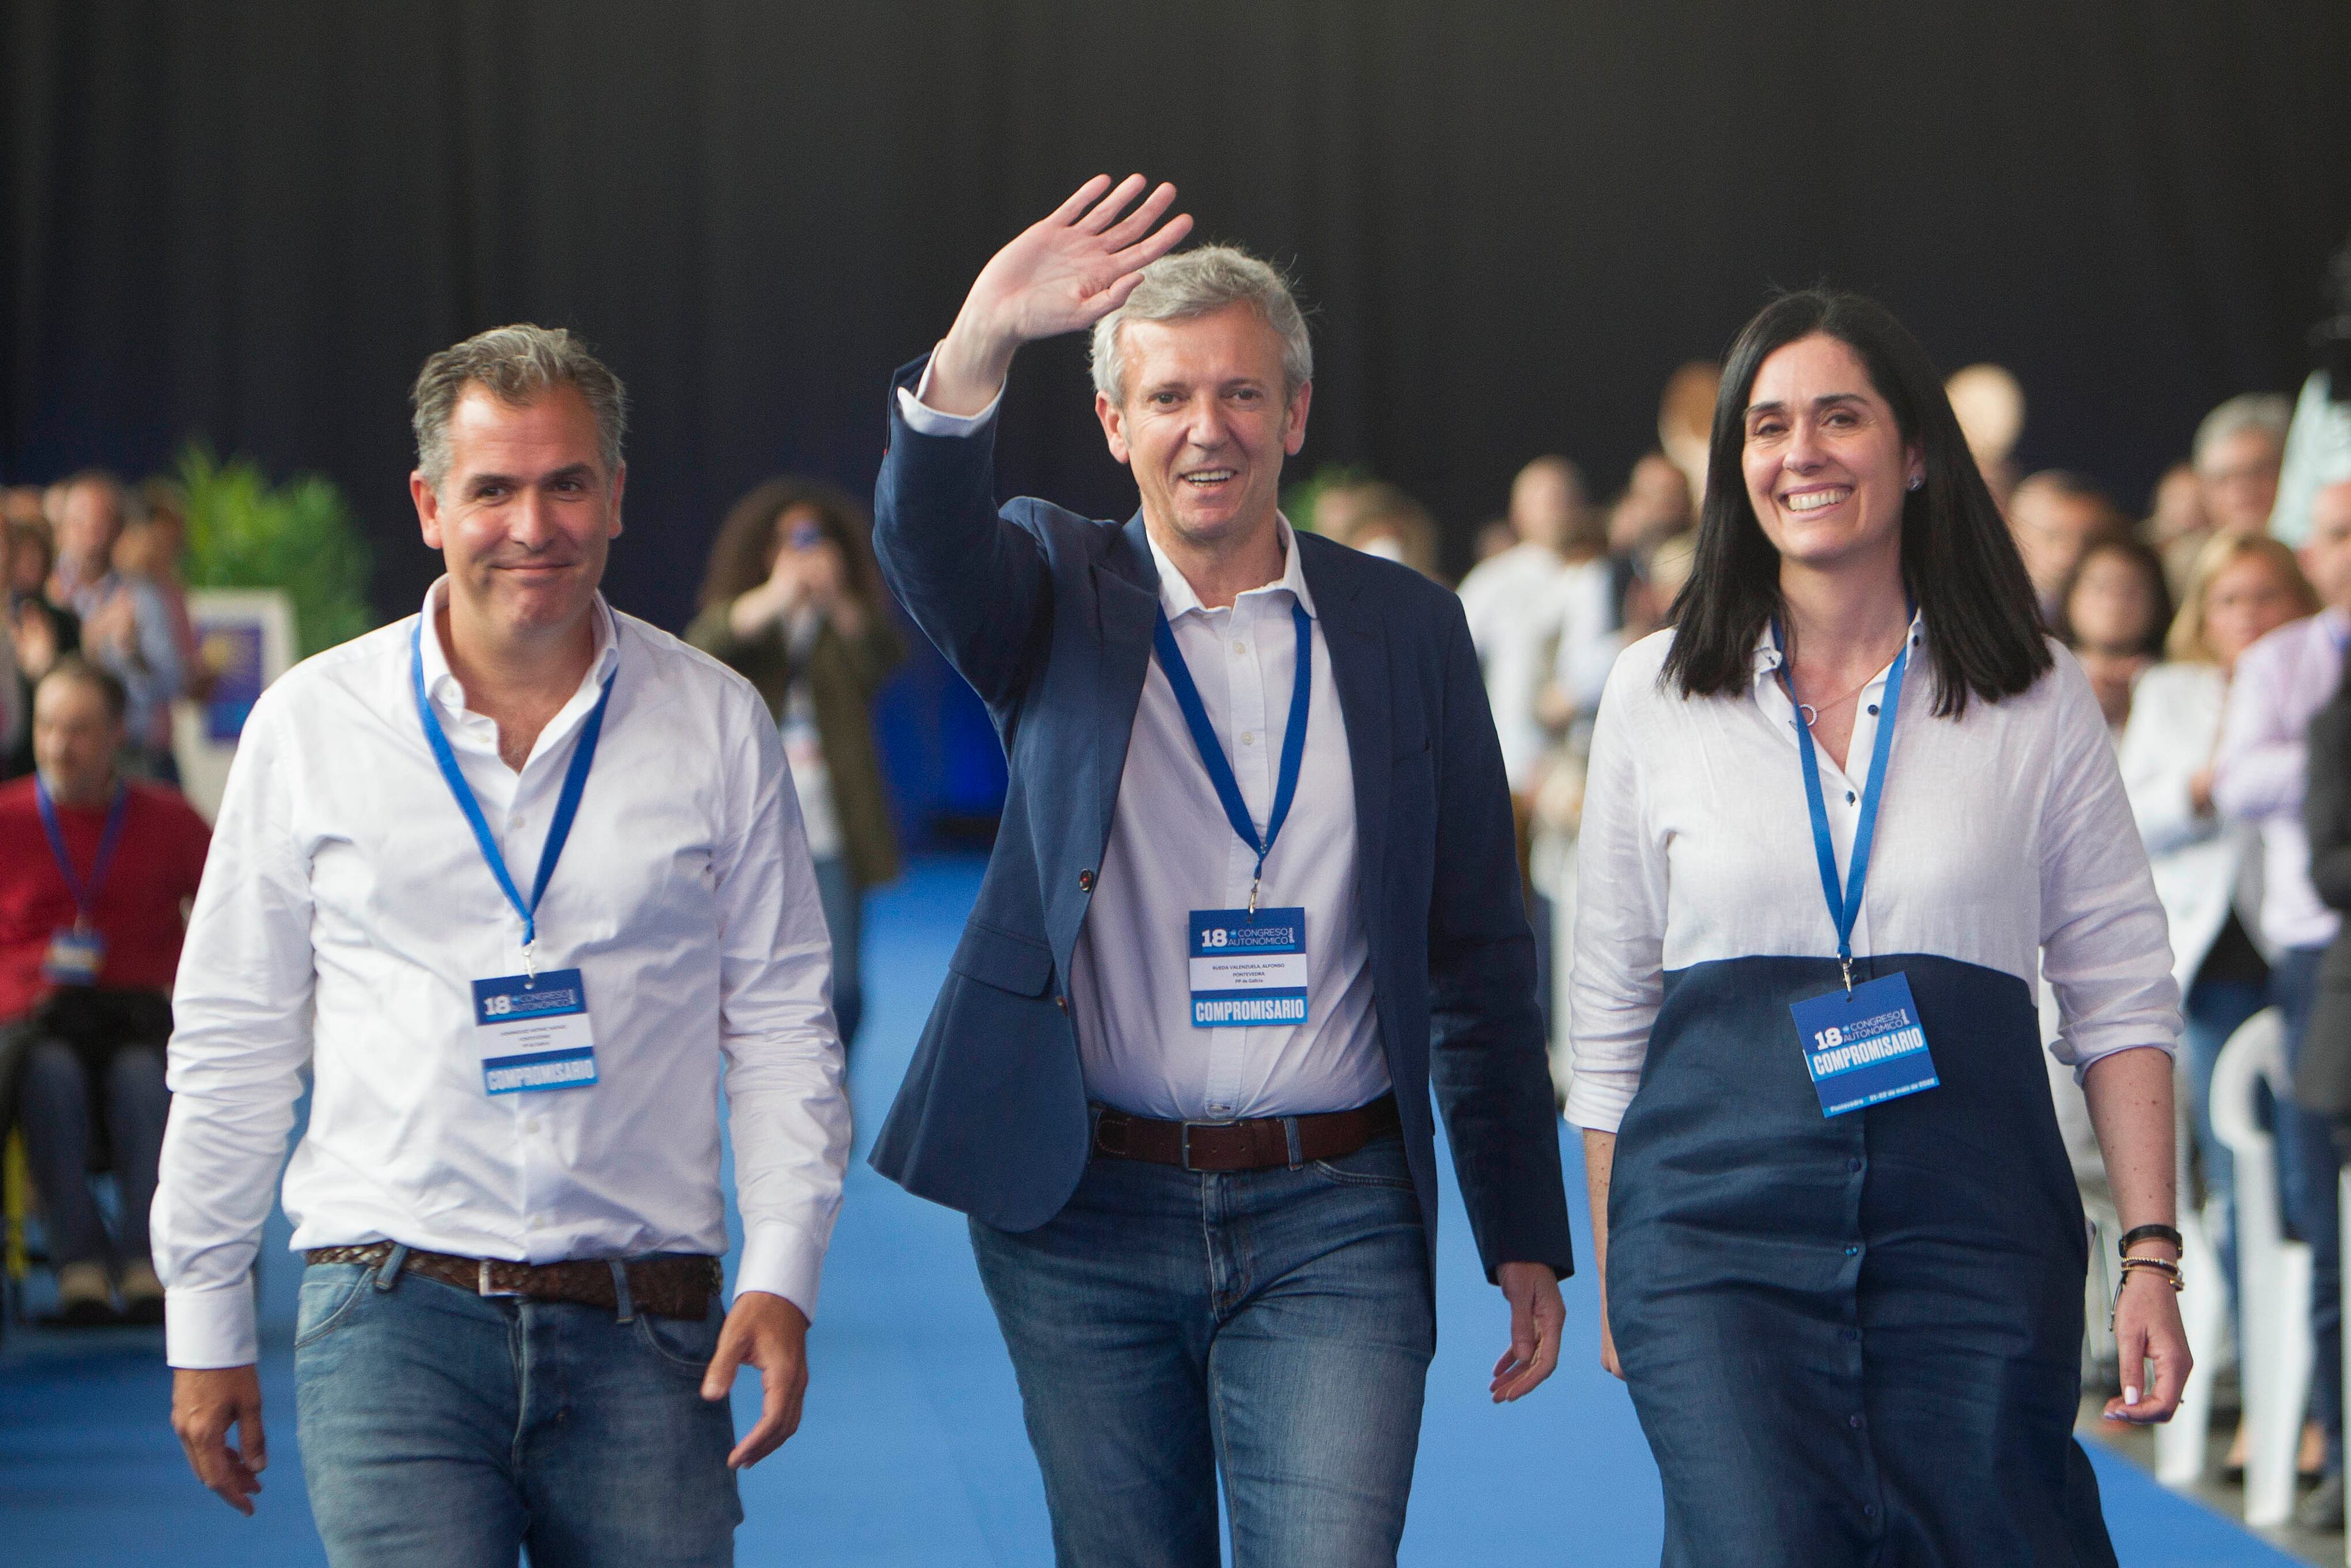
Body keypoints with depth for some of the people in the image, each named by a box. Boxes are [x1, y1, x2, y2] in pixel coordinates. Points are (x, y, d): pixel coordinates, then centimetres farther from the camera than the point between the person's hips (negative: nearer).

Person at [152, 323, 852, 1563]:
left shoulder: (716, 725, 7)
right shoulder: (312, 725, 6)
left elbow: (781, 1028, 10)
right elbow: (231, 1042, 11)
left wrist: (781, 1276, -2)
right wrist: (204, 1325, 10)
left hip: (646, 1332, 1)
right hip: (393, 1318, -1)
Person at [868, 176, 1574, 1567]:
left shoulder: (1409, 629, 7)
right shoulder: (1058, 596, 5)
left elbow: (1480, 951, 10)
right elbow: (926, 540, -20)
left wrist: (1525, 1239, 9)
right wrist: (979, 347, -40)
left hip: (1333, 1223, 0)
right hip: (1086, 1214, 0)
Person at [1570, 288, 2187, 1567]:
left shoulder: (2037, 700, 6)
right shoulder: (1657, 693, 8)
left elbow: (2121, 993, 7)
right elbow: (1609, 1008, 12)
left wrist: (2150, 1257, -2)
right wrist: (1615, 1272, 10)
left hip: (1971, 1221, 0)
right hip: (1719, 1211, 0)